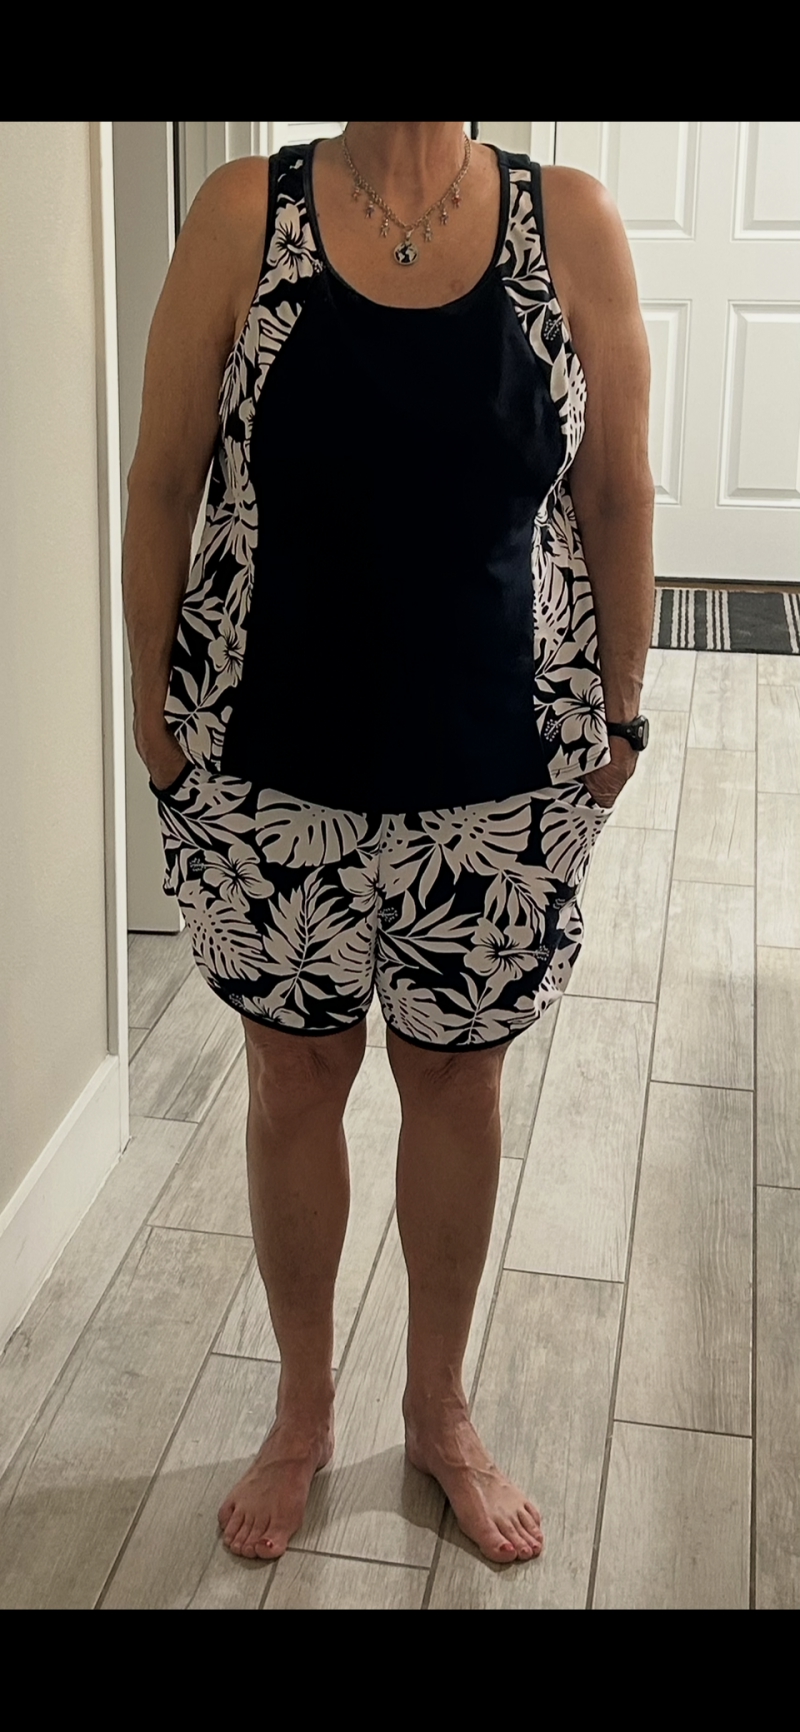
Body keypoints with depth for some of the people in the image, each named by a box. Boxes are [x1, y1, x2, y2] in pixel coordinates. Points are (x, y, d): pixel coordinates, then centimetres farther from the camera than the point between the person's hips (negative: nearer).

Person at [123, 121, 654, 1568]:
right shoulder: (244, 215, -6)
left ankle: (439, 1412, 39)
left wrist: (619, 714, 5)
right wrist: (153, 698, 0)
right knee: (296, 1077, 14)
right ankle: (302, 1416, 38)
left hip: (501, 776, 1)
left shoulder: (572, 226, -3)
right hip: (272, 771, 0)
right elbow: (162, 481, -1)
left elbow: (615, 493, 2)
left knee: (457, 1079, 15)